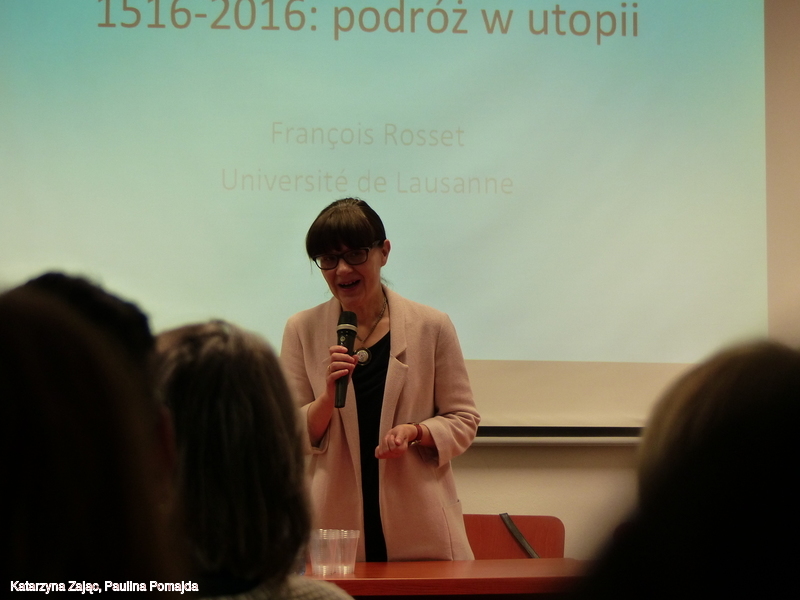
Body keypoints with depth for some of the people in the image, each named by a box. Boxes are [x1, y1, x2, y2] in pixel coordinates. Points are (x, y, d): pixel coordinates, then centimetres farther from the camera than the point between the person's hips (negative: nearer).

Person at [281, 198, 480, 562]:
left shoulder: (431, 327, -1)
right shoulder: (302, 330, 2)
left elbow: (463, 421, 4)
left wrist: (417, 432, -15)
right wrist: (329, 395, -16)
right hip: (335, 525, 0)